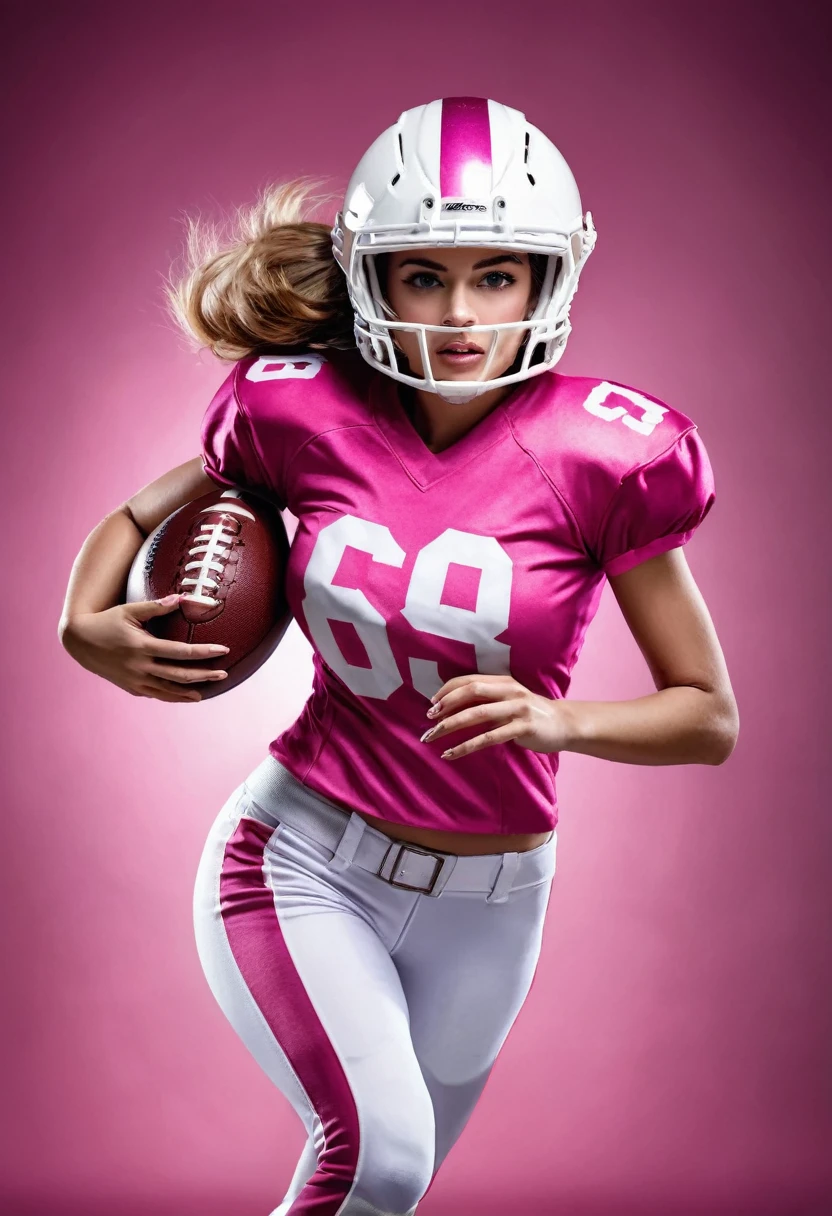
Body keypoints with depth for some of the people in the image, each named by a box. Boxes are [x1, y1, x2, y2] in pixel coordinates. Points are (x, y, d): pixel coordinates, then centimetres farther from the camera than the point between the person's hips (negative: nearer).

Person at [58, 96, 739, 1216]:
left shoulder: (597, 454, -13)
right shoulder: (308, 413, -8)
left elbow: (710, 718, -7)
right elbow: (137, 519, 10)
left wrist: (558, 719, -25)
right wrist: (87, 625, -10)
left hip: (482, 902, 1)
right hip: (300, 857, -1)